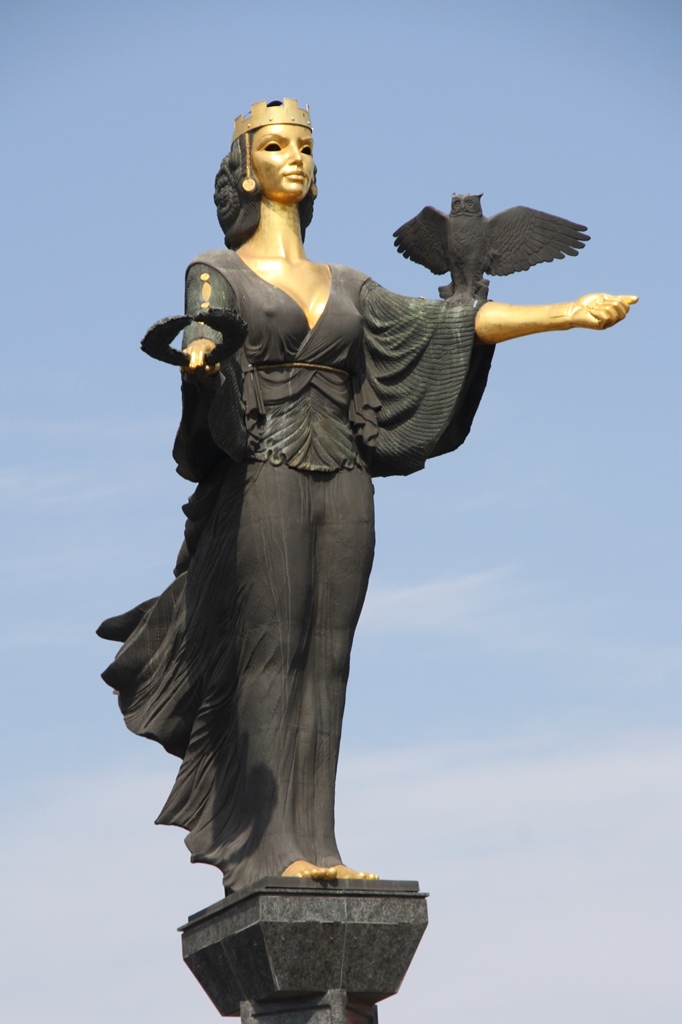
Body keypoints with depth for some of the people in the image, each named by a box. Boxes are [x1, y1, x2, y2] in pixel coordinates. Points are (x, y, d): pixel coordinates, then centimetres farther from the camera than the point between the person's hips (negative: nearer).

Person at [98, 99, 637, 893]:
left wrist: (566, 314, 3)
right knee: (269, 655, -10)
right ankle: (267, 850, -11)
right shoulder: (218, 272, 7)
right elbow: (203, 321, -15)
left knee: (324, 660, -1)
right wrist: (198, 350, -41)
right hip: (262, 480, -4)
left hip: (342, 485, 4)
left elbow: (445, 323, 12)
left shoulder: (345, 286, 20)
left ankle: (311, 846, -1)